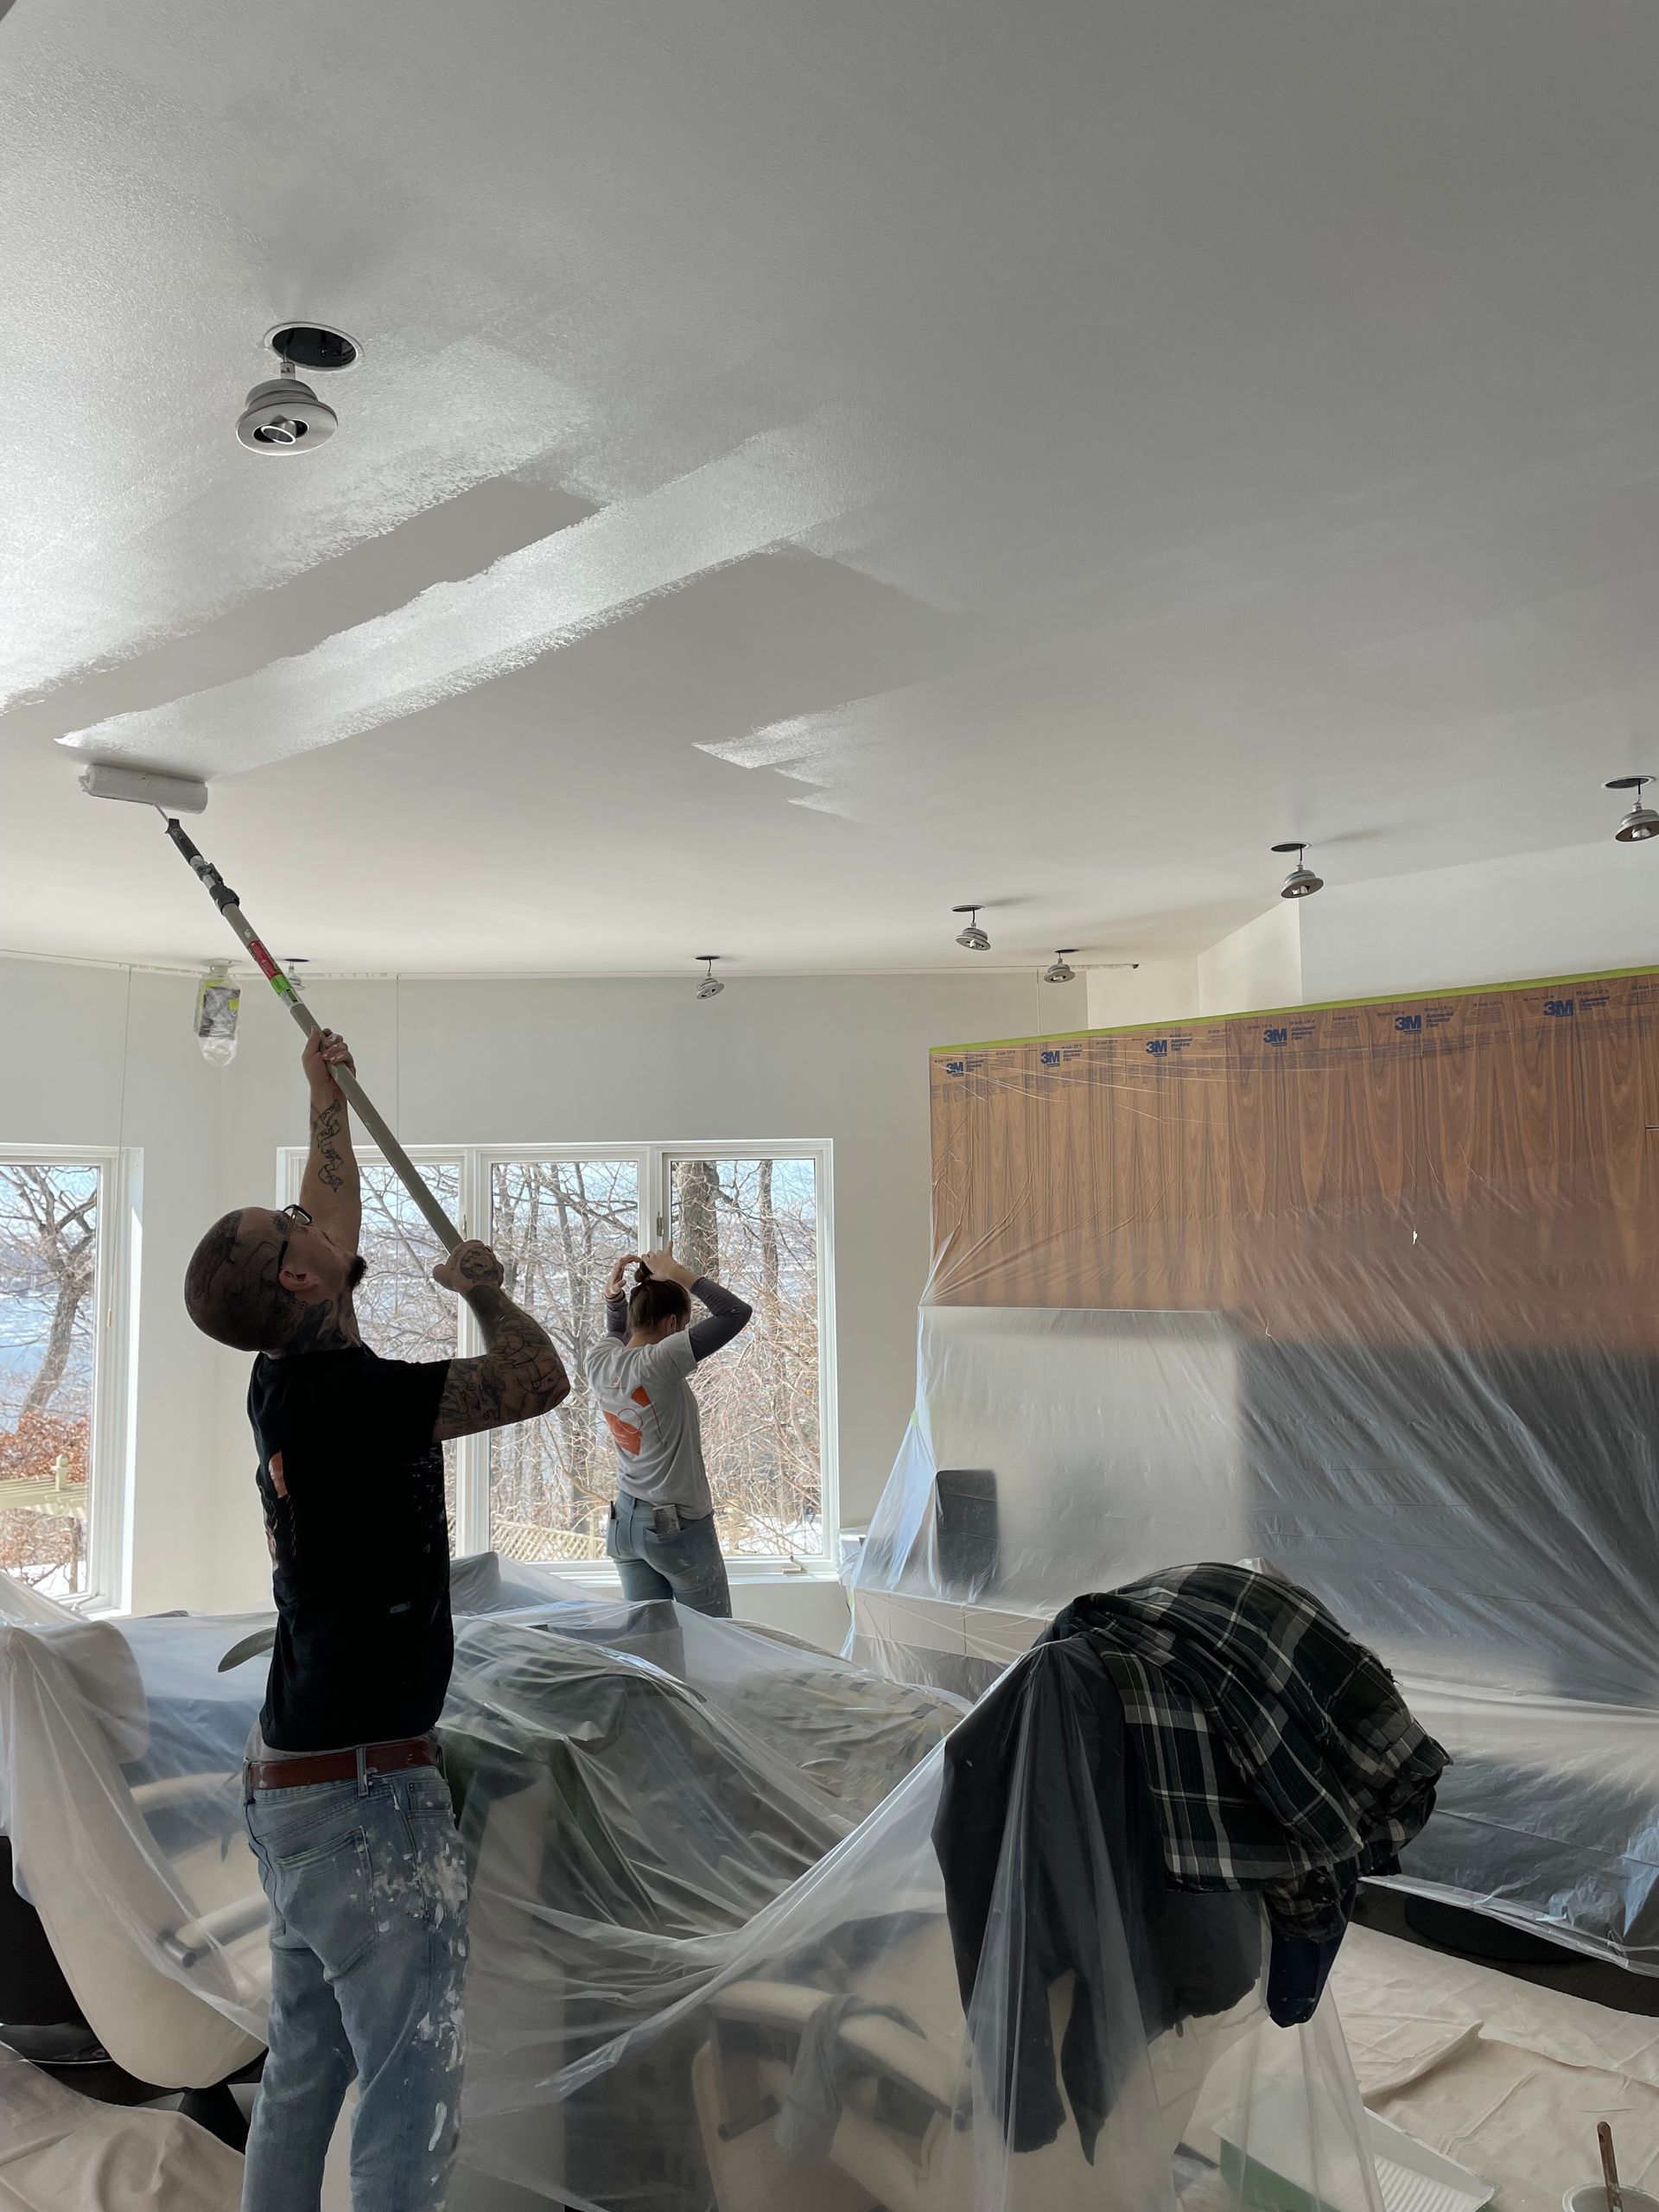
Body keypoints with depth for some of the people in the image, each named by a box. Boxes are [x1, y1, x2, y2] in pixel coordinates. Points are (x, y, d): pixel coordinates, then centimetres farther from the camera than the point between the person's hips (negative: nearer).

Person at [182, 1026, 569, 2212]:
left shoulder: (287, 1383, 4)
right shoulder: (352, 1393, -22)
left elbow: (336, 1215, 19)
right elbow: (540, 1379, -20)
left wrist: (329, 1098, 31)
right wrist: (481, 1282, -2)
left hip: (293, 1782, 10)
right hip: (368, 1791, -9)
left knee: (304, 2076, 21)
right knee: (411, 2092, 0)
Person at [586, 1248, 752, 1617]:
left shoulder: (599, 1364, 0)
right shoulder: (660, 1362, -20)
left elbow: (619, 1336, 26)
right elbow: (736, 1312, -20)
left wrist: (614, 1295, 9)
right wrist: (677, 1273, -12)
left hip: (625, 1519, 7)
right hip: (679, 1524, -7)